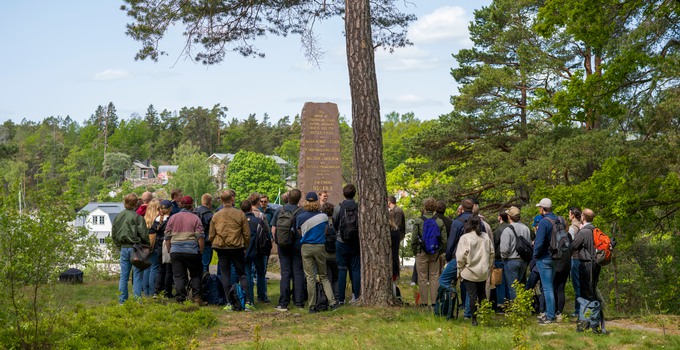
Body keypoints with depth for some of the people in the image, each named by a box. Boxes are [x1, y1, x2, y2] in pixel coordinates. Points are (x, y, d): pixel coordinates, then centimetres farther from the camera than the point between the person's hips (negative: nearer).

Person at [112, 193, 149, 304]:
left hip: (123, 249, 5)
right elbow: (144, 234, -11)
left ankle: (122, 300, 13)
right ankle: (137, 300, 0)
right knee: (137, 275, 0)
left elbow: (113, 234, 12)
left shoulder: (118, 217, 6)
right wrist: (147, 245, 4)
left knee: (123, 275, 10)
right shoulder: (137, 217, -12)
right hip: (135, 248, -5)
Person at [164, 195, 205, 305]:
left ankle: (180, 299, 2)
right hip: (192, 251, -2)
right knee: (196, 275, 12)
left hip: (175, 251, 2)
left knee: (179, 276, 5)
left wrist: (169, 250, 16)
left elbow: (167, 237, 9)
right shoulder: (195, 218, -1)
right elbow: (200, 237, -8)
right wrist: (201, 251, 1)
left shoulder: (172, 218, 8)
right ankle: (196, 297, 5)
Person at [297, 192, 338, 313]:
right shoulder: (323, 216, -2)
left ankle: (312, 306, 4)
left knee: (310, 278, 3)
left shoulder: (300, 217, -6)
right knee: (324, 276, 13)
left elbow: (299, 233, 8)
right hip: (320, 247, 1)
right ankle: (332, 302, 3)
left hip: (306, 248, -1)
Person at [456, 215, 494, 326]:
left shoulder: (465, 238, -15)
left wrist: (460, 270, -1)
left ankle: (474, 319, 4)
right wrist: (488, 266, 21)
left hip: (469, 272, -4)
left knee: (472, 295, 1)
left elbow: (461, 257, -14)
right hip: (483, 272, 4)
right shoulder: (486, 237, 0)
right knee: (482, 294, 16)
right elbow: (492, 253, 9)